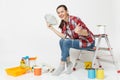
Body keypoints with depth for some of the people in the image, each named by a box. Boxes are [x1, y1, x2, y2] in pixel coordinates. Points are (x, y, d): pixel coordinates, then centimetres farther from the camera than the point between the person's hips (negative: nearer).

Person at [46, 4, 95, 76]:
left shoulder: (75, 20, -23)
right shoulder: (63, 23, 0)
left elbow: (87, 33, -25)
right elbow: (64, 36, -8)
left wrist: (79, 31, -48)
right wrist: (52, 28, -8)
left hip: (88, 42, -7)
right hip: (79, 41, 7)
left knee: (67, 42, -24)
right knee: (62, 41, -9)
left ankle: (62, 66, -11)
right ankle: (68, 63, 1)